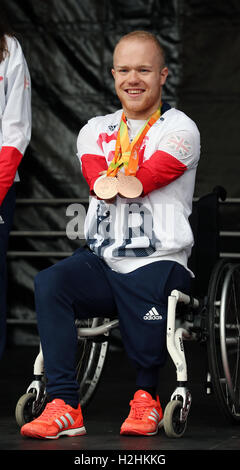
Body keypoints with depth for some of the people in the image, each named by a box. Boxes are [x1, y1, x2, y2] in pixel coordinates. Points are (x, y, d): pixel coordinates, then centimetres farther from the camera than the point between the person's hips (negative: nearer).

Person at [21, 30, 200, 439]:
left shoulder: (180, 130, 0)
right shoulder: (95, 131, 18)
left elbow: (136, 183, -11)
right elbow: (99, 183, -3)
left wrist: (110, 181, 1)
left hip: (159, 262, -4)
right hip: (101, 262, 4)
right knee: (49, 283, -26)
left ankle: (146, 397, 11)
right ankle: (63, 407, -26)